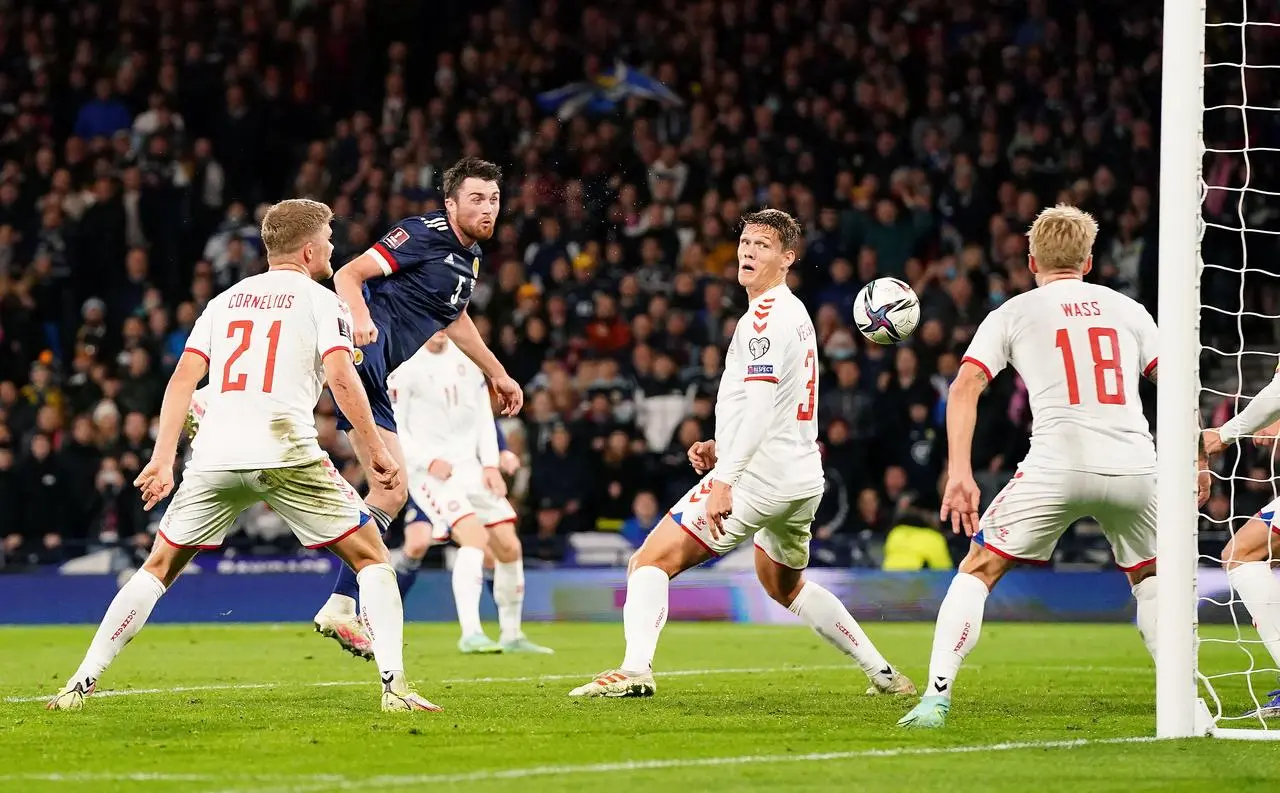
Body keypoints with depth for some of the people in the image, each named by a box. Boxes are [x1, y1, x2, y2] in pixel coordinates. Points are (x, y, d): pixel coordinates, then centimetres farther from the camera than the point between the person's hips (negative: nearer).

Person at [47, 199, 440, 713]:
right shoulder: (321, 302, 7)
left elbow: (184, 377, 11)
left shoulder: (226, 300, 21)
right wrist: (377, 451, -3)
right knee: (371, 558, 7)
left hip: (214, 455, 4)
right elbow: (341, 379, -8)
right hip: (284, 452, -4)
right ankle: (394, 685, -7)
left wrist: (163, 459, 8)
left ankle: (82, 684, 13)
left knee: (159, 567, 18)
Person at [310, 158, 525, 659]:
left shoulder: (470, 257, 22)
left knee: (393, 492, 5)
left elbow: (454, 319, 42)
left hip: (375, 379, 8)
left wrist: (496, 373, 48)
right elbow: (349, 275, -12)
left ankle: (339, 609, 9)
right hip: (366, 345, -8)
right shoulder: (425, 235, -5)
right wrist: (360, 318, -33)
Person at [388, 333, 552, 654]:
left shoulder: (467, 356, 7)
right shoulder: (405, 367, -10)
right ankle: (470, 634, -28)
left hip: (469, 467, 6)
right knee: (475, 535, -26)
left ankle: (511, 635, 18)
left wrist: (491, 464, 3)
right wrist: (429, 462, -20)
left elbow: (483, 414, 13)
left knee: (509, 546, 3)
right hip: (429, 471, -6)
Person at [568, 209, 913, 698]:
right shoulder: (796, 314, 19)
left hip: (759, 475, -10)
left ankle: (635, 668, -30)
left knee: (651, 561, -11)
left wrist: (725, 479, -27)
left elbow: (761, 405, -22)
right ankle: (883, 673, 31)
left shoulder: (765, 314, -12)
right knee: (786, 586, 31)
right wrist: (721, 447, 15)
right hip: (804, 479, 10)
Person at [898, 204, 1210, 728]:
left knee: (978, 570, 10)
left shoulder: (1013, 312, 13)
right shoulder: (1127, 309, 19)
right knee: (1151, 580, 27)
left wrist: (959, 473, -5)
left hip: (1056, 467, -3)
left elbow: (965, 387, 1)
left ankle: (936, 697, -3)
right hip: (1135, 466, 3)